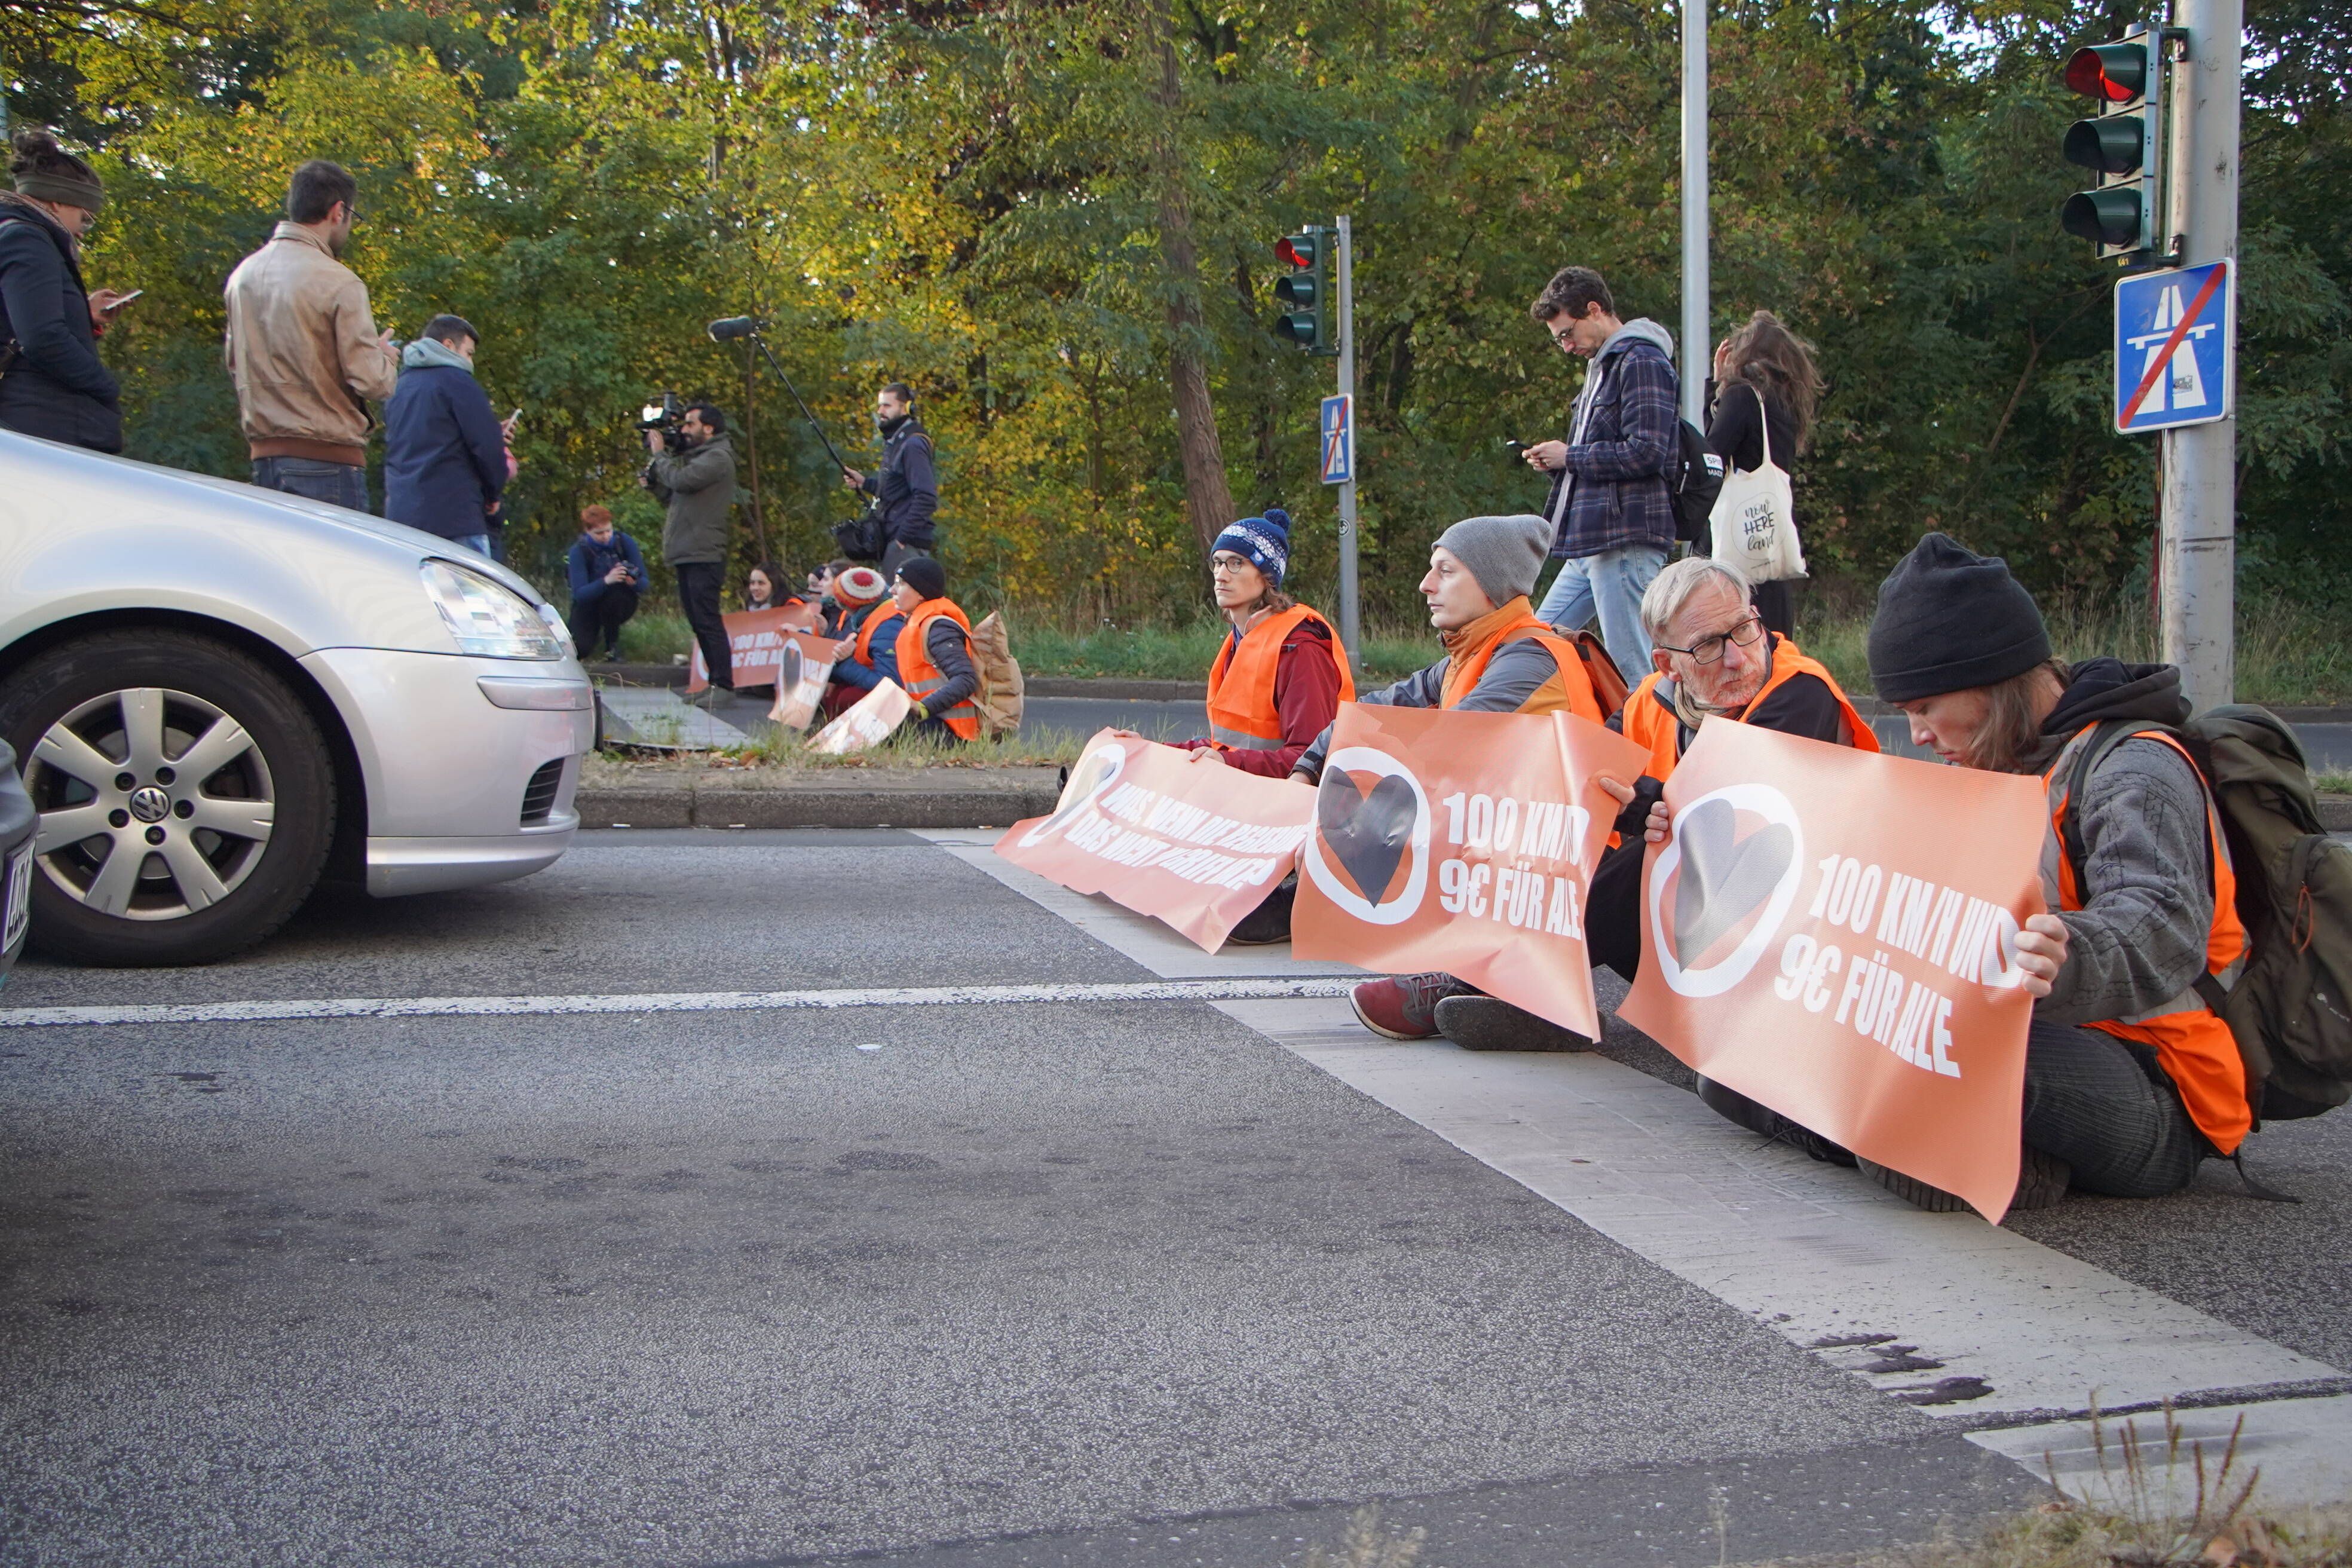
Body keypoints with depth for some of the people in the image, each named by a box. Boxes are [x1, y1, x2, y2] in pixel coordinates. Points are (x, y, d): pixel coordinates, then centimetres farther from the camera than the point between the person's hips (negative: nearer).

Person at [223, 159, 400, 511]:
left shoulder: (243, 275, 10)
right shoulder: (338, 283, -12)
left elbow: (233, 362, 20)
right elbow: (372, 382, -15)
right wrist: (386, 357, 6)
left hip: (264, 455, 7)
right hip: (329, 461, -7)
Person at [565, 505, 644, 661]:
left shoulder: (624, 542, -15)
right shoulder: (579, 551, -17)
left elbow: (644, 583, -13)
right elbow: (579, 594, -27)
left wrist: (634, 582, -39)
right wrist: (606, 581, -44)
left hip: (618, 602, 1)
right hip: (588, 605, -1)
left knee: (615, 593, -35)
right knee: (580, 649, -23)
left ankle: (612, 645, -10)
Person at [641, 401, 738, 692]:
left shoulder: (718, 458, -8)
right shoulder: (697, 457, 24)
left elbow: (681, 480, -20)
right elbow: (674, 498, 24)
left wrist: (659, 454, -5)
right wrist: (652, 481, 10)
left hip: (704, 557, -10)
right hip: (688, 556, 10)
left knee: (707, 621, -14)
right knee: (699, 623, 11)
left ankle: (724, 684, -16)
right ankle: (715, 682, 15)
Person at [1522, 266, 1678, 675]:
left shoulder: (1642, 362, -10)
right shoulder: (1603, 365, 23)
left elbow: (1647, 452, -20)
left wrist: (1570, 456, -9)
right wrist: (1557, 463, 8)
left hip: (1626, 539, -11)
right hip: (1588, 545, 11)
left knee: (1632, 666, -9)